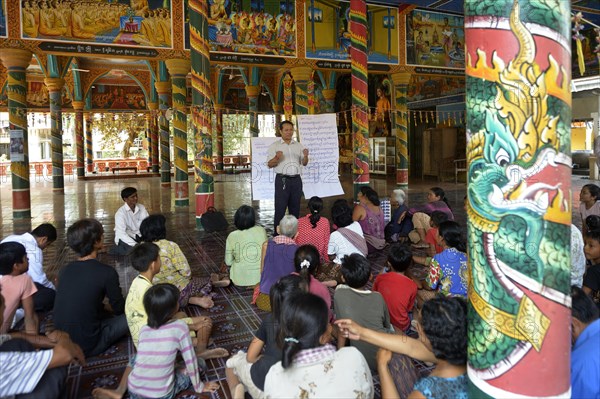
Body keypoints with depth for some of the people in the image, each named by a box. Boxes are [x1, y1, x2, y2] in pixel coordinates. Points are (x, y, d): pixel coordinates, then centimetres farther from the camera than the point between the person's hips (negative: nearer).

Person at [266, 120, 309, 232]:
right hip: (282, 180, -4)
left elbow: (304, 163, 14)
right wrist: (276, 158, -22)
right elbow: (269, 164, -2)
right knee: (280, 207, -4)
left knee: (295, 207, 10)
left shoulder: (298, 145, 14)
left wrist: (305, 156, -8)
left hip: (296, 180, 4)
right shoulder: (274, 146, 2)